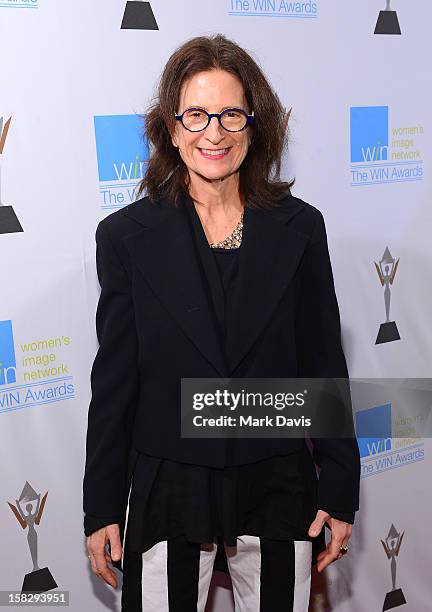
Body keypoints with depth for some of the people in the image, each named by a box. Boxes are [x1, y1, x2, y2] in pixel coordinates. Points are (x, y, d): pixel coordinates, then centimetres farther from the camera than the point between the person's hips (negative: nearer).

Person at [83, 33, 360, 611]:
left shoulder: (300, 227, -3)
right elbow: (114, 380, -2)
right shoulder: (127, 234, -6)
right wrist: (102, 508, 1)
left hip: (278, 490, 1)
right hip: (165, 493, 0)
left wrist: (340, 492, 2)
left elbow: (324, 365, 1)